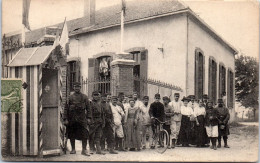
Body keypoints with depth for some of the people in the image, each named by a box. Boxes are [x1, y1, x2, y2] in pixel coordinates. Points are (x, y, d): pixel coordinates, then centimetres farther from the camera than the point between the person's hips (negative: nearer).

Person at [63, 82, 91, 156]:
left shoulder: (84, 97, 8)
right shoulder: (70, 97, 7)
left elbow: (88, 108, 7)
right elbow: (66, 109, 5)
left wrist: (88, 118, -2)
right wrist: (65, 119, -3)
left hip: (82, 118, -1)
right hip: (72, 119, 1)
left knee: (85, 134, -8)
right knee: (71, 134, 8)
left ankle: (84, 150, -1)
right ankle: (73, 149, 21)